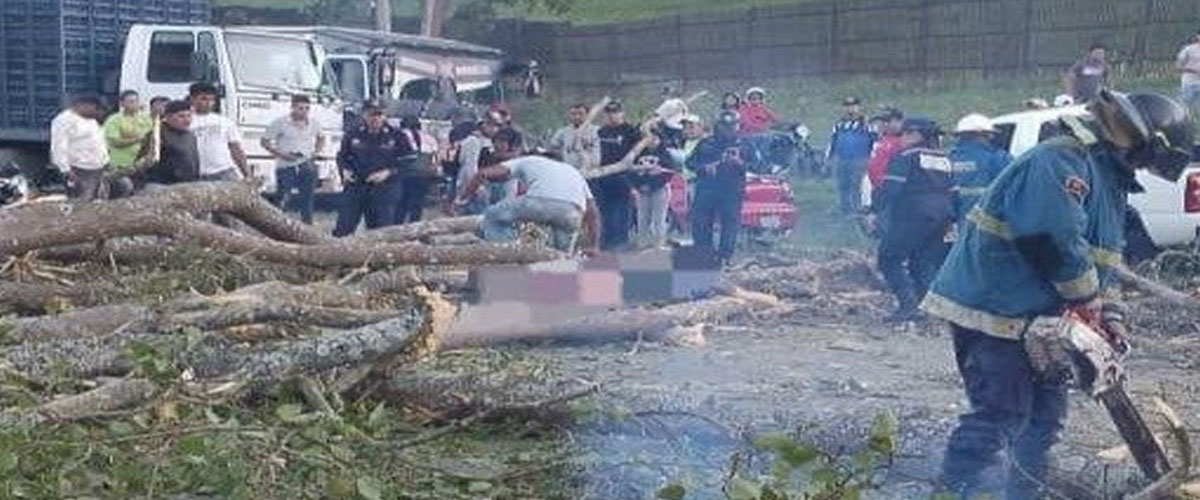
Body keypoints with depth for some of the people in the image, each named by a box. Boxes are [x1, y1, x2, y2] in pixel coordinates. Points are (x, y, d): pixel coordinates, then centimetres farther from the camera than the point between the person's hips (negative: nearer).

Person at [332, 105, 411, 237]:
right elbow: (342, 156, 18)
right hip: (355, 185, 2)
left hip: (384, 188, -2)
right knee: (343, 226, 2)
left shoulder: (396, 137, 0)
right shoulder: (353, 135, 8)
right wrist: (345, 170, -3)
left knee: (381, 227, 0)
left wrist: (388, 172, -13)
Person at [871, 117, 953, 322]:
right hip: (941, 217, 7)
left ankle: (908, 305, -13)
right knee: (926, 263, 14)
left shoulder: (907, 157, -6)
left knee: (890, 259, -1)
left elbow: (890, 188, -13)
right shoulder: (944, 159, 17)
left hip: (913, 216, -7)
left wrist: (875, 210, -7)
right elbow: (951, 190, 18)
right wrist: (948, 220, 19)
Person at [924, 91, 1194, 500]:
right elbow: (1055, 237, -30)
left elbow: (1100, 259, 20)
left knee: (1046, 412, 14)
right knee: (1002, 414, -14)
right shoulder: (1062, 161, -19)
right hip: (989, 308, -10)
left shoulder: (1111, 178, 16)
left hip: (1036, 317, 10)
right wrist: (1089, 300, -17)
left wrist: (1105, 315, 5)